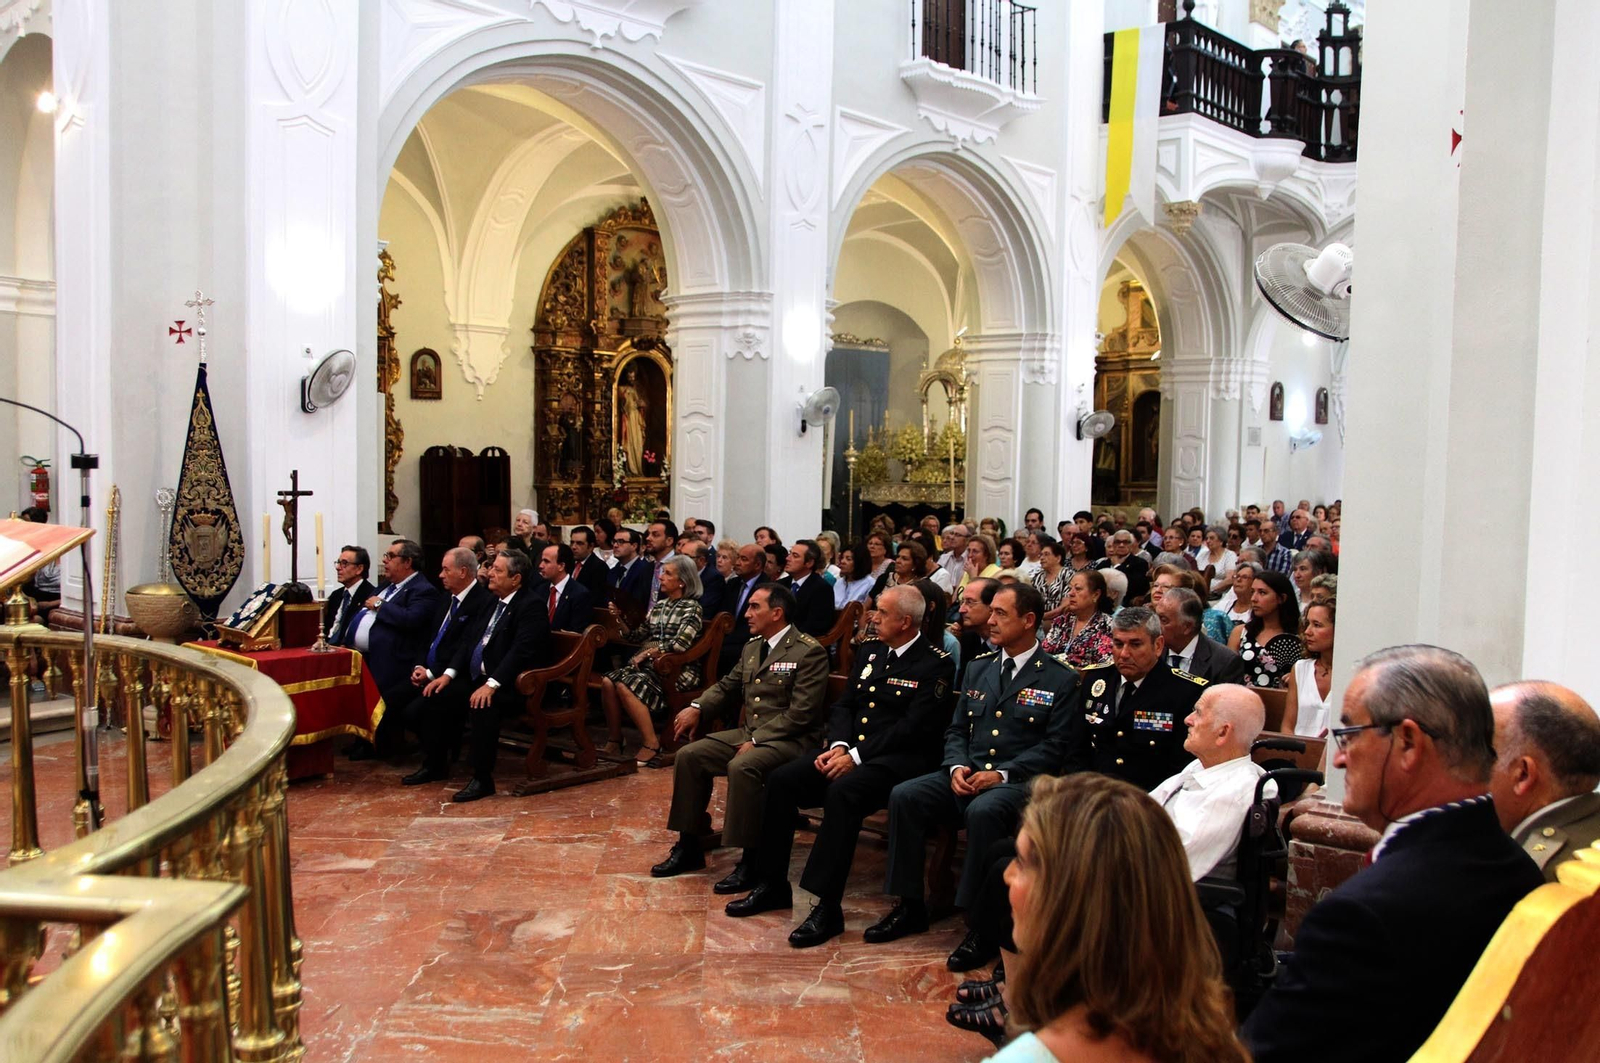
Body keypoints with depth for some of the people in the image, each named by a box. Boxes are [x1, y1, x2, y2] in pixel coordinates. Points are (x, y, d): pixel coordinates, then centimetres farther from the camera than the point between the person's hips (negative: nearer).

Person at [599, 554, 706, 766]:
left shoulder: (691, 607, -3)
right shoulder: (659, 605, 19)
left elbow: (680, 644, -17)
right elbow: (637, 635, 17)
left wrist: (647, 653, -14)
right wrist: (621, 617, 3)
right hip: (649, 664, 7)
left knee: (626, 686, -28)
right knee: (608, 681, -19)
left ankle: (651, 744, -18)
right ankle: (614, 740, -8)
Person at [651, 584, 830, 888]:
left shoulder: (809, 652, -12)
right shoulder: (752, 647, 13)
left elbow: (800, 713, -18)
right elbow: (727, 687, 24)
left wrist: (756, 740, -20)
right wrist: (697, 707, 4)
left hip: (789, 739, -8)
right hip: (748, 732, 8)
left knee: (742, 767, -34)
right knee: (688, 756, -5)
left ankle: (750, 862, -22)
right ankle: (689, 847, 6)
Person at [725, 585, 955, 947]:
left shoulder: (935, 664, -7)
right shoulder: (869, 652, 17)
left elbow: (913, 727, -15)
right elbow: (844, 705, 15)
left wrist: (856, 755, -18)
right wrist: (838, 746, -6)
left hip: (897, 756, -7)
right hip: (849, 748, 8)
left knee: (842, 792, -35)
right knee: (781, 780, -11)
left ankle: (826, 907, -29)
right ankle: (770, 885, 1)